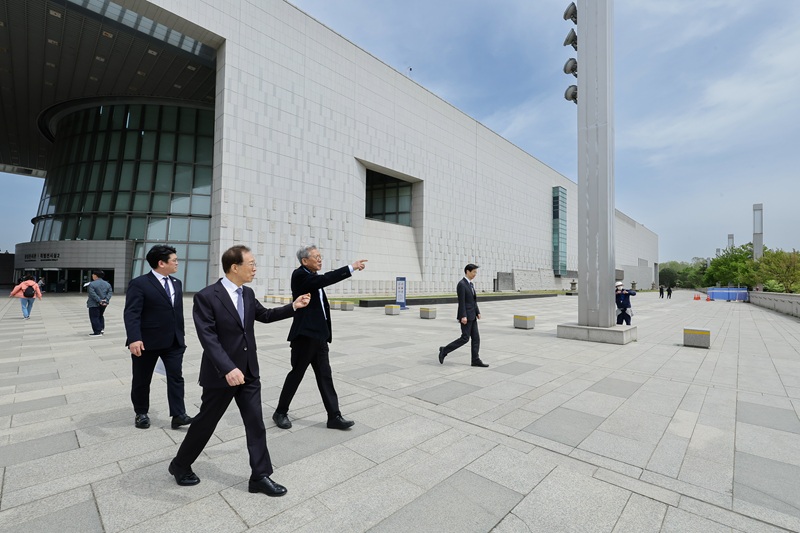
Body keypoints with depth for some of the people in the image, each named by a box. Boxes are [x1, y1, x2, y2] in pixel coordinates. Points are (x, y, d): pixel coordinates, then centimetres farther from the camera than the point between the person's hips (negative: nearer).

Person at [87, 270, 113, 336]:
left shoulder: (92, 284, -14)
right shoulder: (107, 284, 6)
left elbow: (92, 294, -21)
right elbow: (110, 292, 1)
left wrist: (99, 301, -19)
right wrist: (106, 300, -6)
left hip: (94, 304, -7)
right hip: (104, 304, 7)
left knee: (94, 317, 0)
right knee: (100, 316, 22)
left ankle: (97, 332, -2)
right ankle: (101, 328, 20)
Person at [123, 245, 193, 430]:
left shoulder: (176, 283, 10)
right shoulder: (139, 283, -11)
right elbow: (131, 313, -18)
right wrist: (134, 338, -29)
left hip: (173, 341, 5)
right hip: (147, 342, -5)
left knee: (176, 377, 2)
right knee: (142, 380, 12)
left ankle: (178, 415, 7)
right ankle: (141, 413, 31)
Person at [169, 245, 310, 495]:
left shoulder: (248, 294, 4)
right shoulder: (206, 297, -17)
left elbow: (264, 315, 19)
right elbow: (209, 338, -23)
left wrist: (293, 306, 8)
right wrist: (228, 369, -32)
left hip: (249, 372, 6)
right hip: (220, 375, -6)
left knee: (256, 424, 8)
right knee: (205, 422, 14)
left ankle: (260, 476, 20)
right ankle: (180, 465, 41)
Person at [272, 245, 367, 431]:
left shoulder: (314, 277, 15)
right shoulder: (299, 275, -11)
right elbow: (325, 279, -28)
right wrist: (352, 267, -29)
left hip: (319, 335, 8)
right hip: (305, 334, -8)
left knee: (325, 376, 8)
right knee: (296, 374, 6)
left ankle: (334, 416, 13)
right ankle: (280, 412, 26)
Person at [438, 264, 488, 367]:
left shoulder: (470, 284, 15)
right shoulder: (461, 284, -15)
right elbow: (461, 302, -20)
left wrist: (478, 312, 12)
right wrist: (463, 316, -23)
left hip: (472, 316, 9)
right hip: (466, 316, -9)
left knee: (476, 338, 7)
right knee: (465, 338, -6)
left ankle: (475, 360, 11)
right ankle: (444, 350, 5)